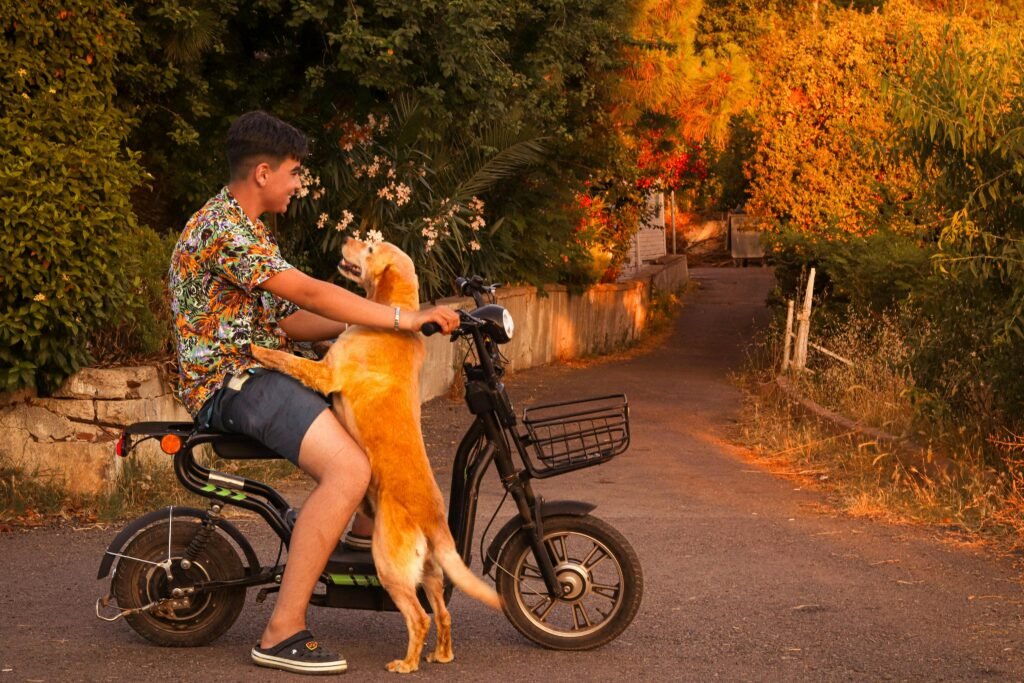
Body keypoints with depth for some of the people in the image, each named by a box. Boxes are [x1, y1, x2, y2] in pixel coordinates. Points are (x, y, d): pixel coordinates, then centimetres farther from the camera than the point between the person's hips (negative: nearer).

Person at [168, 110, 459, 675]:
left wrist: (366, 323, 8)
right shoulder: (223, 227, -15)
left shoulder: (244, 227, 20)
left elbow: (288, 320, 18)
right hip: (231, 381, -11)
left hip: (254, 371, 11)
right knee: (348, 469, -27)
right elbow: (308, 293, -23)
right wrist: (401, 318, -21)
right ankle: (282, 632, -26)